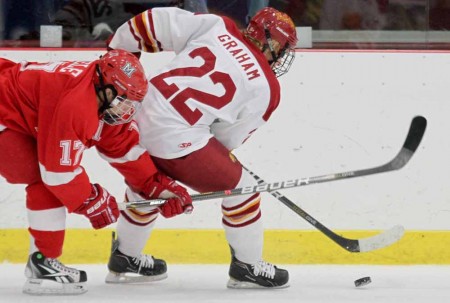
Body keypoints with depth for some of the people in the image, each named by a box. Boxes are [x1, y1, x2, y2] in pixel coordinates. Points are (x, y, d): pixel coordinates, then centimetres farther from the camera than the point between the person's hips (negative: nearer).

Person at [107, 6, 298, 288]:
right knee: (239, 187, 15)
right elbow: (227, 138, 9)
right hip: (177, 139, -6)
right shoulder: (266, 88, 3)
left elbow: (157, 22, 5)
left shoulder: (217, 26, 8)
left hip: (134, 117, 6)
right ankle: (248, 267, 26)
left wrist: (118, 50, 18)